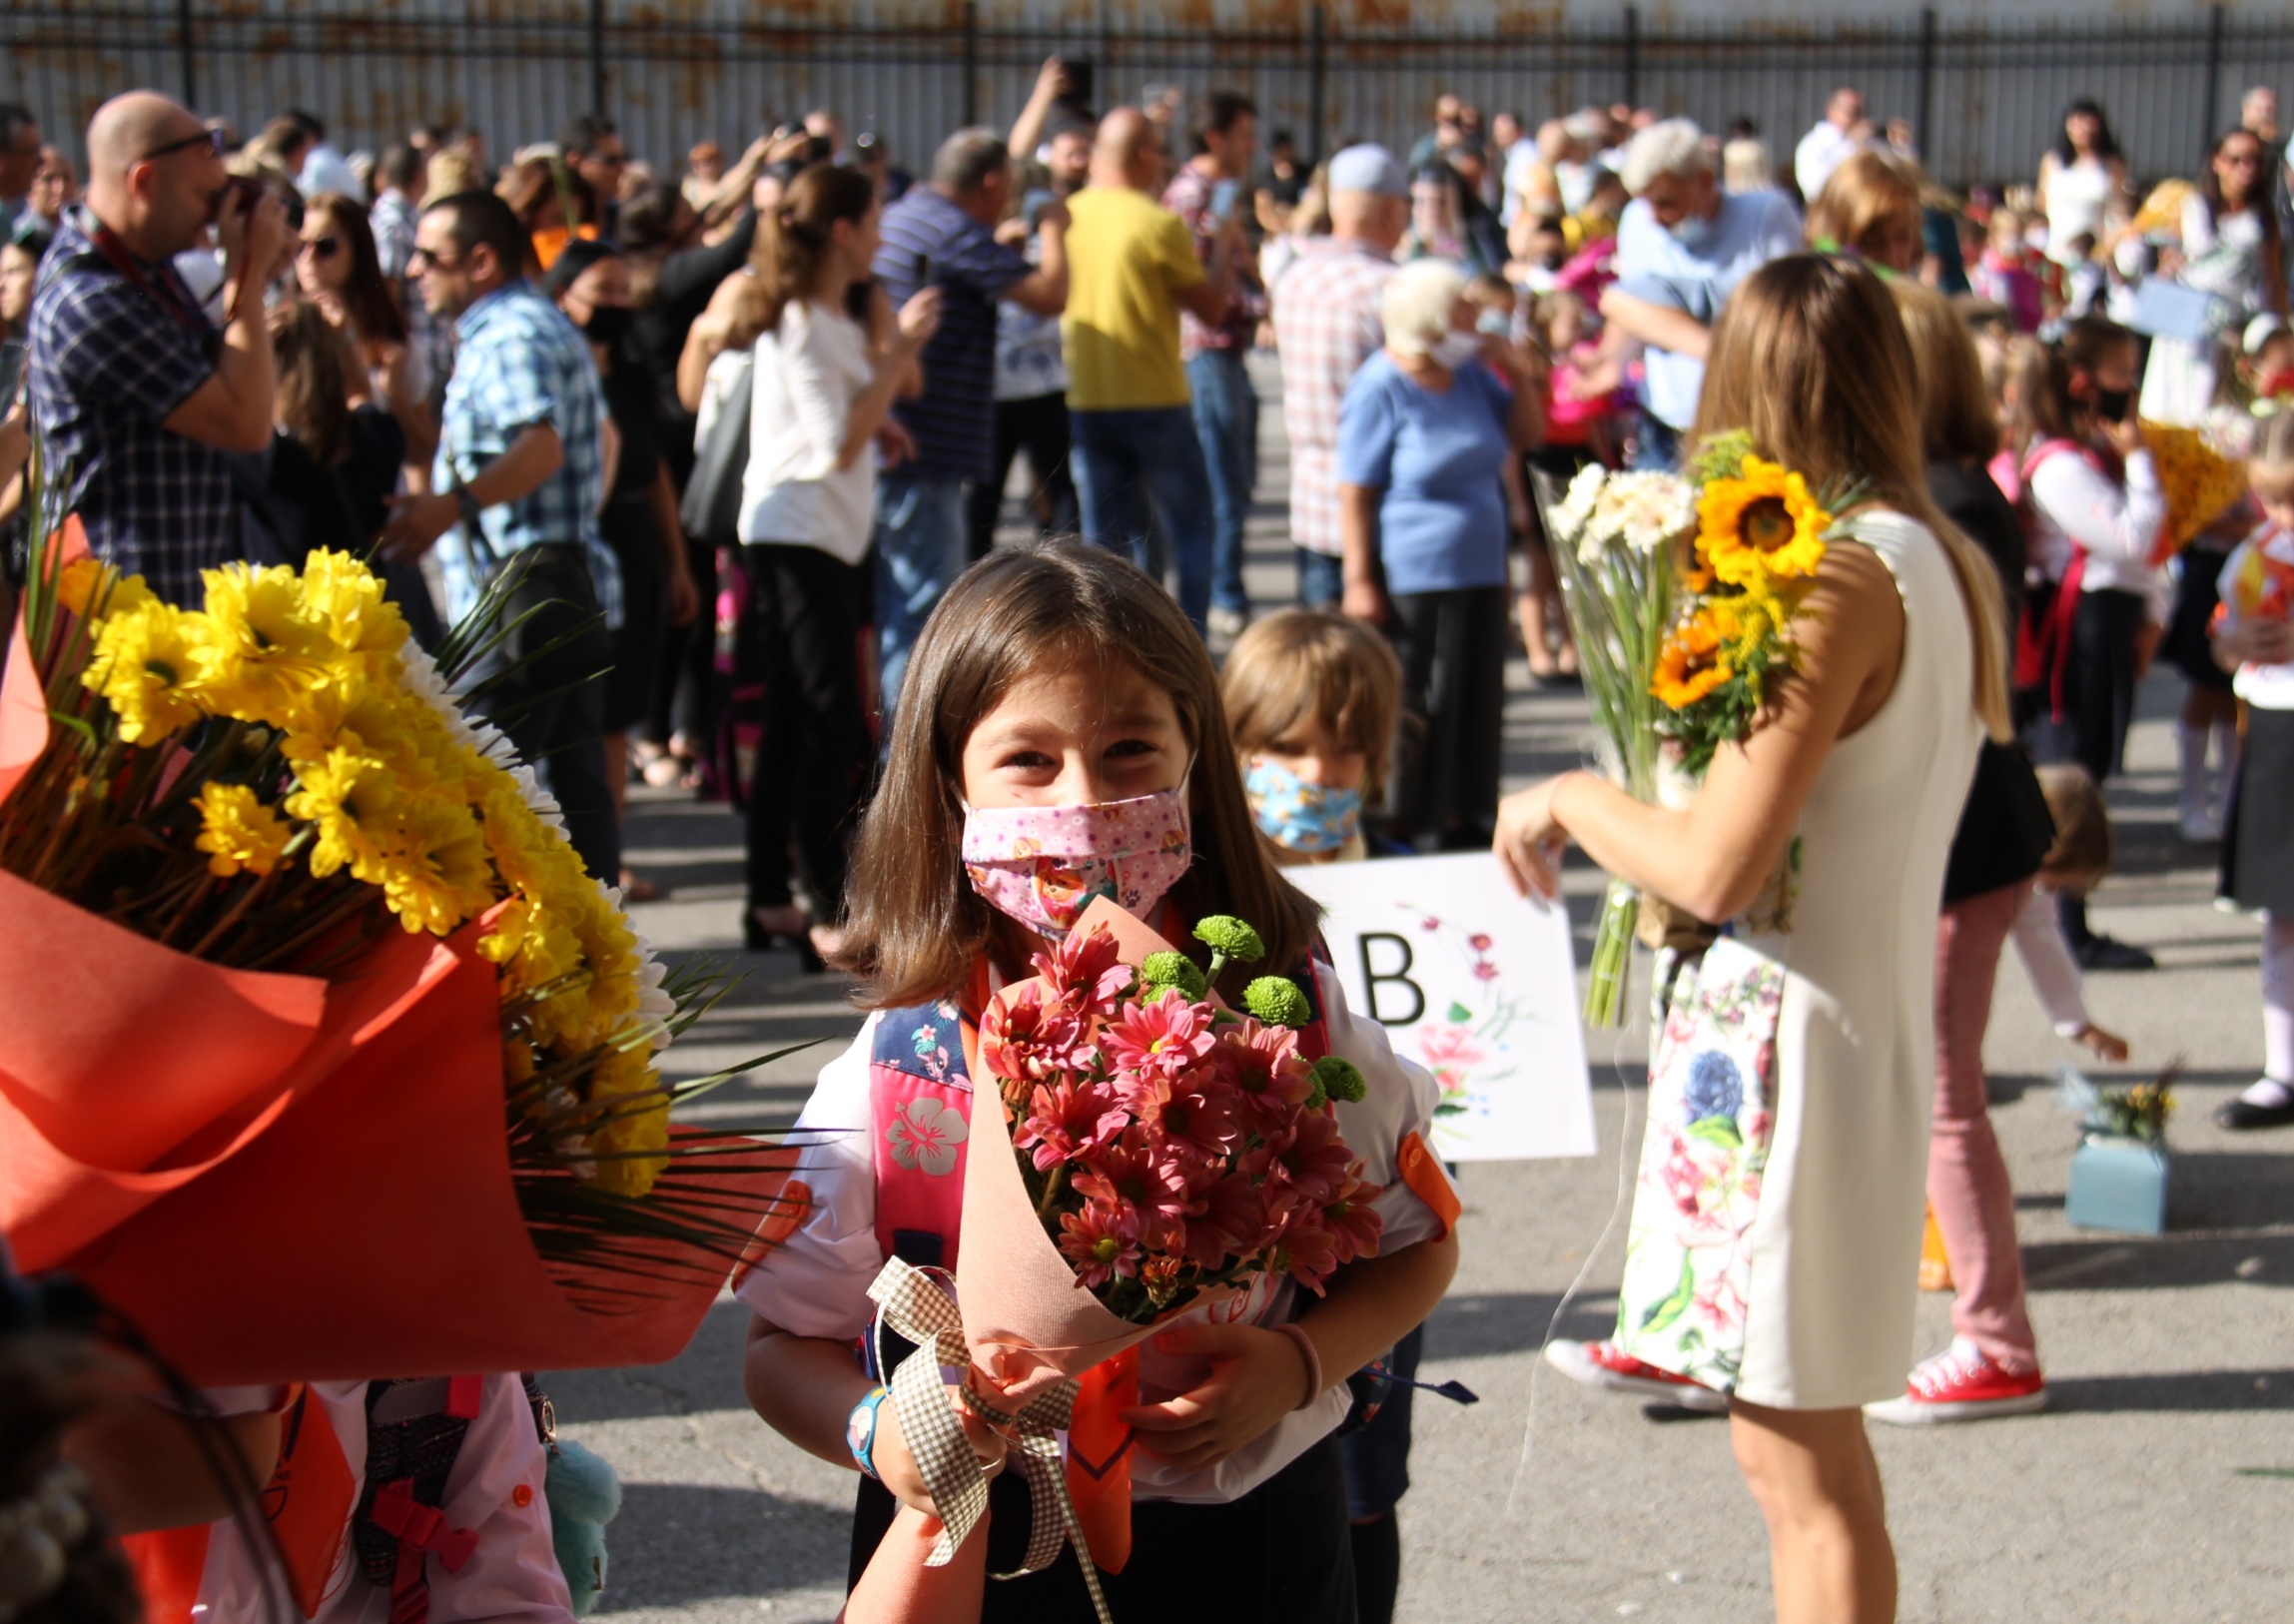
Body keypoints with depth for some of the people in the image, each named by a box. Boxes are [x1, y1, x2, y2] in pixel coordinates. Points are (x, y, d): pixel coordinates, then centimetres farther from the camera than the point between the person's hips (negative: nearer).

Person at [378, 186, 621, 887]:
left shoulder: (508, 335, -13)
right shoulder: (545, 324, 20)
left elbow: (542, 444, -31)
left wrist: (453, 504, -45)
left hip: (523, 594, -11)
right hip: (579, 590, 11)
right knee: (577, 780, 10)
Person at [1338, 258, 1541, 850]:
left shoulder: (1472, 374, 8)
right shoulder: (1380, 390, -12)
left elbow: (1524, 437, 19)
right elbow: (1354, 493, -13)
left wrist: (1517, 376, 2)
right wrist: (1359, 581, -16)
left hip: (1481, 569, 7)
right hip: (1412, 576, -7)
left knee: (1477, 699, 11)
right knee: (1410, 710, -1)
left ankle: (1462, 818, 22)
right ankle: (1395, 829, 10)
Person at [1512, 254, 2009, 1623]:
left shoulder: (1840, 574, -20)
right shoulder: (1947, 566, 8)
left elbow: (1717, 868, -24)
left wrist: (1571, 803, -7)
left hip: (1804, 1043, -9)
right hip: (1872, 1022, 9)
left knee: (1800, 1456, 1)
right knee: (1808, 1438, 20)